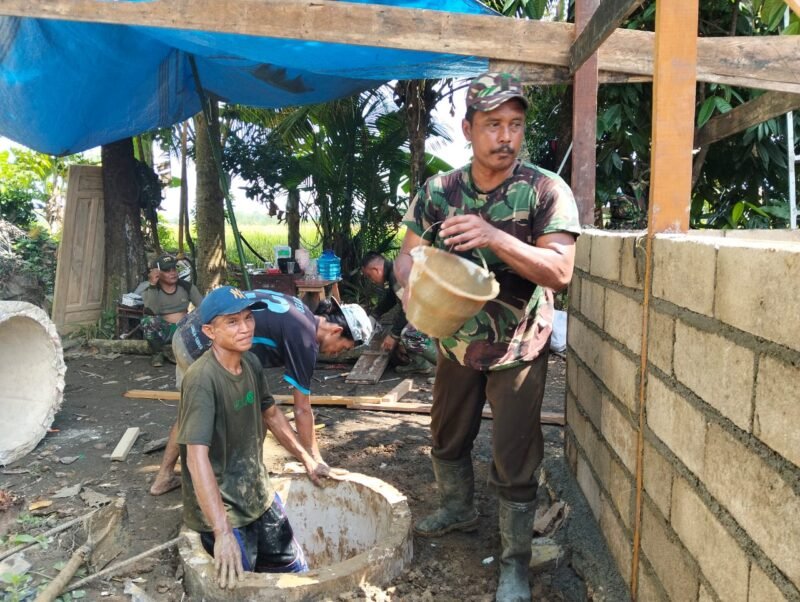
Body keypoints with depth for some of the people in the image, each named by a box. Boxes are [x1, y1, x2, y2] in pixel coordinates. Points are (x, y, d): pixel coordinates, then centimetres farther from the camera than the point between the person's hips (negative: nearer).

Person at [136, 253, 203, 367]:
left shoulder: (187, 287, 4)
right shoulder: (151, 290, -5)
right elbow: (151, 312, -25)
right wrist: (152, 285, -30)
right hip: (162, 331, -2)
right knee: (149, 321, -34)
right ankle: (157, 353, -7)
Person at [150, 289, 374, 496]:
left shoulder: (298, 309, 8)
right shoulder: (304, 339, -15)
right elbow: (302, 410, -10)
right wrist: (316, 460, 1)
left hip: (187, 332, 9)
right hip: (201, 349, -9)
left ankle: (164, 477, 40)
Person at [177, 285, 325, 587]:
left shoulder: (251, 363, -2)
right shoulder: (202, 379, -26)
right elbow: (196, 457, -32)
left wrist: (306, 459, 23)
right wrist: (222, 532, -36)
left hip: (259, 496, 8)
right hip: (221, 509, -7)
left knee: (296, 570, 18)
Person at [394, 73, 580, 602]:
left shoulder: (546, 191, -15)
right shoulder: (438, 191, -4)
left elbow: (560, 271, -24)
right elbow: (407, 257, -2)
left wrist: (494, 237, -38)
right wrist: (413, 283, -26)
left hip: (518, 350, -4)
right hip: (457, 341, 4)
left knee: (514, 462, 2)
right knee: (447, 439, 22)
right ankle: (458, 509, 50)